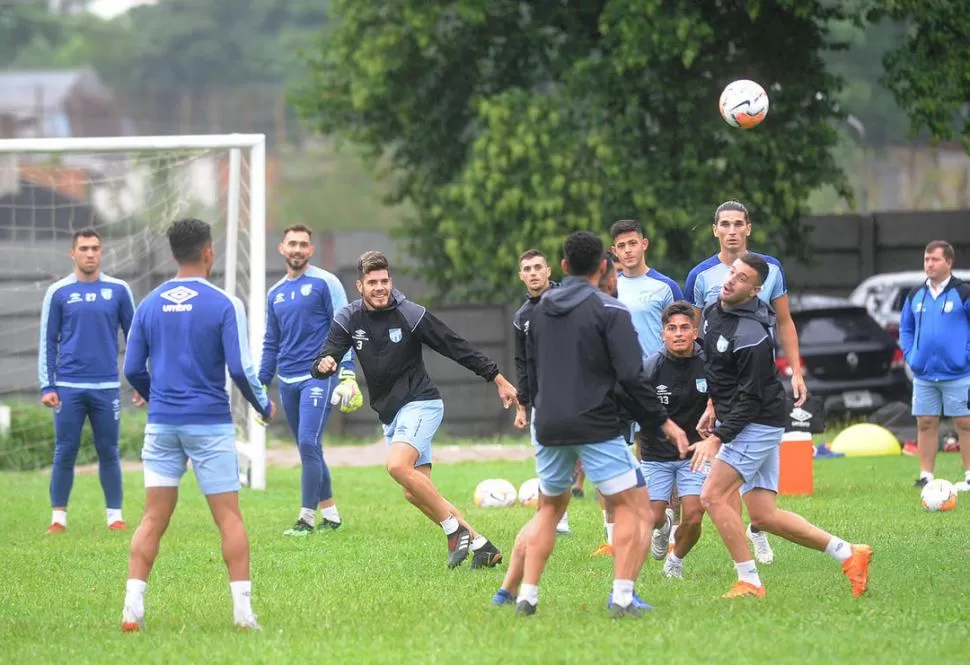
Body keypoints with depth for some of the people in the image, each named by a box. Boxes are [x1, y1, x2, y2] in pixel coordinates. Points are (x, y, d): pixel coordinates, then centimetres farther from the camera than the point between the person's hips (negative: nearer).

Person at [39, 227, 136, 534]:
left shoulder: (118, 291, 5)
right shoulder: (58, 293, 4)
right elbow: (48, 342, 5)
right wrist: (46, 387, -2)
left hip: (107, 388, 0)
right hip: (69, 387, 0)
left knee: (109, 452, 3)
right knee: (65, 452, 1)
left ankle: (115, 516, 10)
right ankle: (58, 518, 6)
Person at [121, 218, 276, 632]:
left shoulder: (149, 305, 5)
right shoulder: (224, 305, -7)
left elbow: (133, 369, 7)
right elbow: (240, 368, -10)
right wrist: (264, 407, 7)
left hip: (162, 423, 3)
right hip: (210, 423, -3)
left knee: (154, 518, 4)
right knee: (229, 517, 2)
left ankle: (133, 608, -3)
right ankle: (242, 610, -1)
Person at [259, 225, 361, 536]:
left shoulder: (325, 283, -3)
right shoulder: (275, 294, 14)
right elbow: (271, 344, 21)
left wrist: (347, 374, -13)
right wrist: (261, 386, 16)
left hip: (318, 376, -6)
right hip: (287, 381, 6)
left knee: (308, 444, -15)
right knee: (310, 451, 9)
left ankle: (307, 518, -11)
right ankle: (330, 513, 17)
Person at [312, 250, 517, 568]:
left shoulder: (410, 315, -11)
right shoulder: (349, 319, 1)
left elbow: (457, 348, -5)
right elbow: (322, 363, -4)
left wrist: (498, 379, -4)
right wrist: (323, 365, -29)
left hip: (421, 403, -6)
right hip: (389, 414, 6)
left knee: (398, 466, -29)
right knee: (416, 494, 2)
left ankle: (455, 529, -17)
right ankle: (479, 545, 9)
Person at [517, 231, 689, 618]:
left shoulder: (541, 310, 11)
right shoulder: (609, 310, -8)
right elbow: (631, 376, -14)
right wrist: (663, 421, -6)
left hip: (550, 426, 5)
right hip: (597, 427, -5)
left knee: (550, 507, 20)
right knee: (626, 506, 3)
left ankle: (527, 596, 11)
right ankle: (622, 598, -10)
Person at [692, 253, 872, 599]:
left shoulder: (751, 335, -24)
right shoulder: (713, 311, 4)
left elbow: (751, 398, -23)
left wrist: (717, 439, -24)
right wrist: (713, 406, 20)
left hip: (757, 424, -9)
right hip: (733, 418, 9)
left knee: (713, 496, -13)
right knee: (764, 516, 7)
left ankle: (749, 582, -6)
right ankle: (848, 554, 14)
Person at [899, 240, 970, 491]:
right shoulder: (915, 296, 11)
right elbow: (905, 328, 20)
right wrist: (910, 355, 7)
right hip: (924, 374, 5)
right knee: (926, 424, 6)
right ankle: (926, 475, 12)